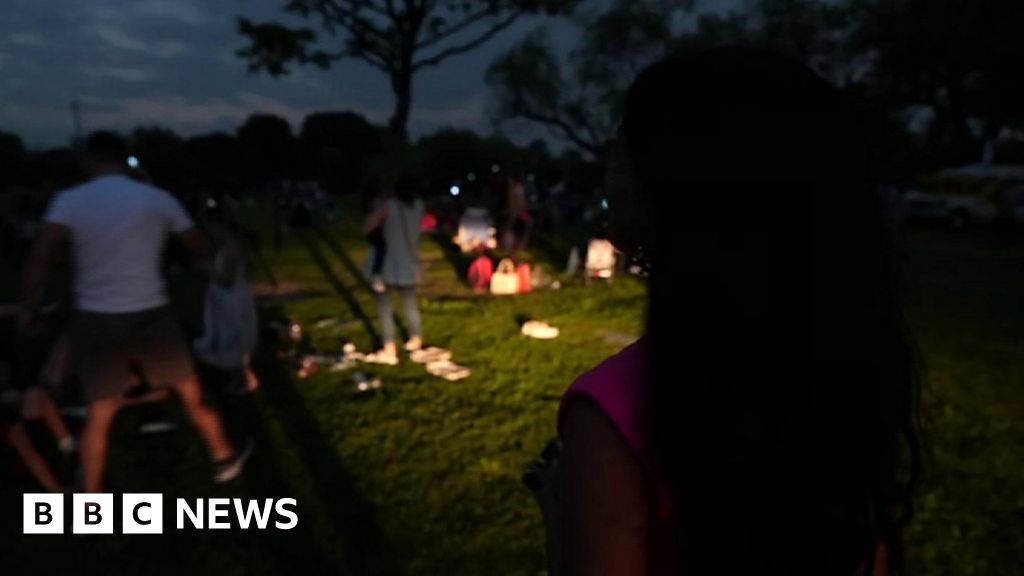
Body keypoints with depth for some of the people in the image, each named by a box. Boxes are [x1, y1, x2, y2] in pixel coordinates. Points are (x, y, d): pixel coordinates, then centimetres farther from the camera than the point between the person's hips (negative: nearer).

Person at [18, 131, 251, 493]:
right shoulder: (157, 199, -1)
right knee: (190, 391, 17)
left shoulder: (70, 200, -2)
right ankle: (224, 459, 33)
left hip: (95, 319, 1)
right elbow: (201, 250, 8)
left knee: (99, 414, 14)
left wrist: (27, 309, -4)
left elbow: (40, 258, -13)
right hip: (149, 315, -1)